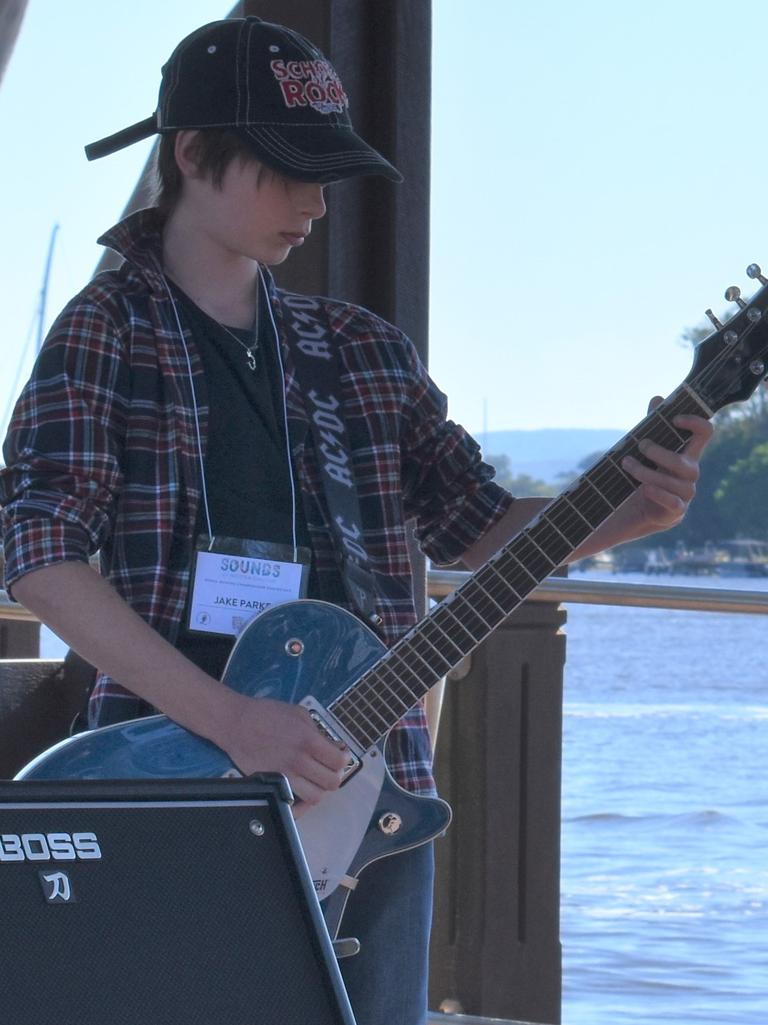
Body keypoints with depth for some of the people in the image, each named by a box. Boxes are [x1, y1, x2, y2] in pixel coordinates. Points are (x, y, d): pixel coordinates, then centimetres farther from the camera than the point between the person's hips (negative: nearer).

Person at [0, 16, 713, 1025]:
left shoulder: (363, 349, 14)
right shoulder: (108, 329, -2)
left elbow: (472, 521, 17)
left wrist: (626, 515, -3)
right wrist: (227, 719, -22)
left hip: (361, 780, 5)